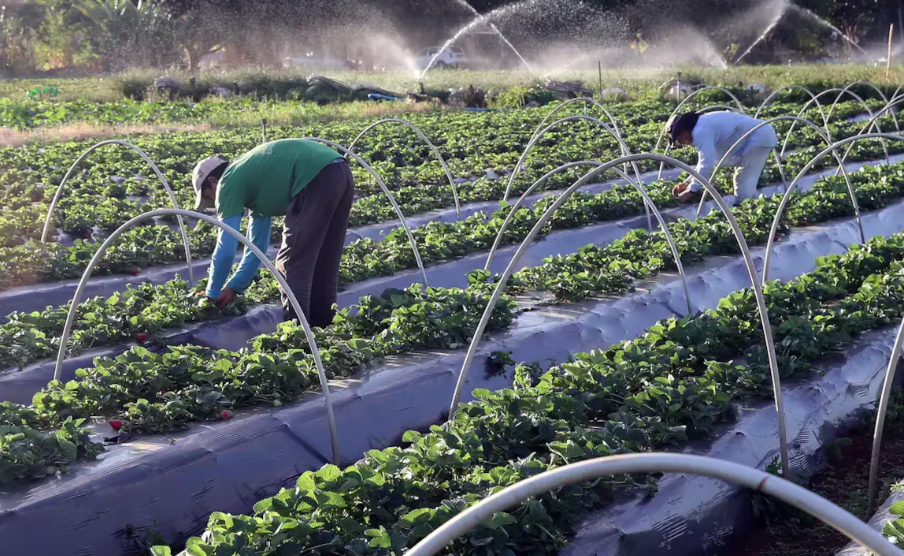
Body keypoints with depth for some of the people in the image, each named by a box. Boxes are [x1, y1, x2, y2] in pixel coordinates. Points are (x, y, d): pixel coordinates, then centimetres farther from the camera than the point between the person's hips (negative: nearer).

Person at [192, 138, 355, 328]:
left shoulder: (228, 183, 8)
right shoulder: (252, 180, 31)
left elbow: (226, 248, 6)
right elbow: (257, 246, 36)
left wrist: (212, 294, 19)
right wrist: (234, 286, 38)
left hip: (316, 179, -9)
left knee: (291, 263, 2)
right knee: (323, 263, 19)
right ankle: (321, 325, 25)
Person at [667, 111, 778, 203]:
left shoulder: (701, 132, -20)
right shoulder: (703, 126, 15)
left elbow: (707, 164, -27)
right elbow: (706, 161, 24)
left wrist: (691, 190, -19)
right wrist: (688, 182, 20)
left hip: (759, 138, -11)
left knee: (744, 187, -11)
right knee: (743, 182, 21)